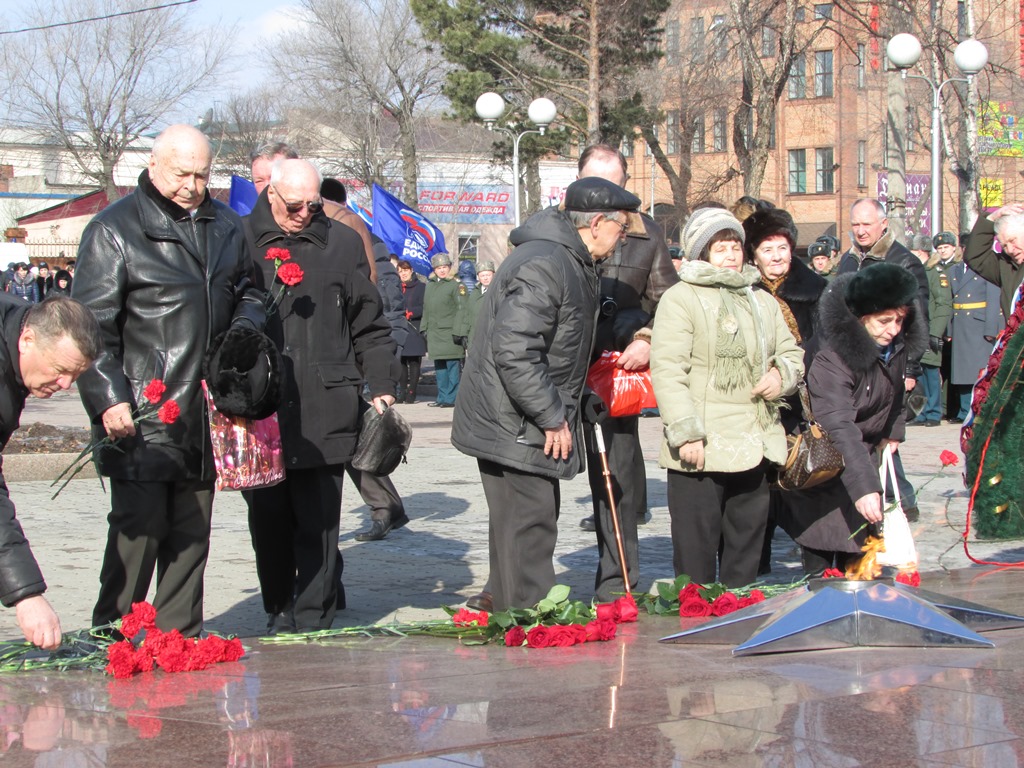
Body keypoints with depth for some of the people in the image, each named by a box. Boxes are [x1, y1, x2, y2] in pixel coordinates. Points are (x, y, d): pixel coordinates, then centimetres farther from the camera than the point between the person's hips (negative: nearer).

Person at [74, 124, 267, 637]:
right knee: (139, 531, -8)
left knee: (192, 534, 11)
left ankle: (181, 640, 20)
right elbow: (93, 324, -8)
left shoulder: (226, 226, 14)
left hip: (206, 416, 6)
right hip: (141, 420, -6)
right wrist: (108, 397, -16)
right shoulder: (114, 229, -5)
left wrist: (243, 335, 4)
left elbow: (248, 293, 27)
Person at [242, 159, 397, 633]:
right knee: (268, 522, 8)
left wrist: (382, 386, 4)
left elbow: (369, 326, 11)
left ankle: (314, 623, 8)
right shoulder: (241, 241, 5)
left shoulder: (342, 243, 8)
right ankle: (279, 619, 22)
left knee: (318, 526, 1)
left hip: (323, 414, 0)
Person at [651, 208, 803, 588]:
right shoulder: (680, 298, -5)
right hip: (701, 450, -7)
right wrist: (686, 432, -19)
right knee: (696, 556, -4)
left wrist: (782, 375, 3)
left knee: (746, 550, 13)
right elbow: (667, 370, -12)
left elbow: (791, 352, 27)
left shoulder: (762, 301, 17)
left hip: (754, 449, 7)